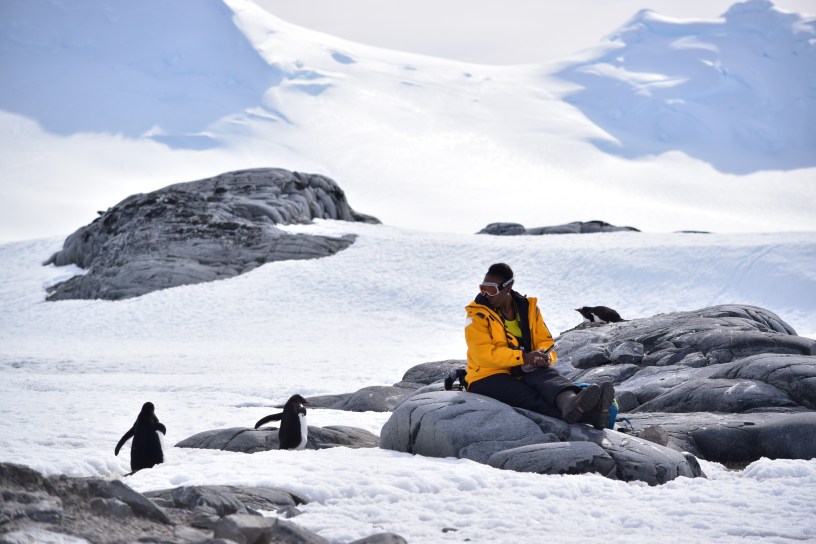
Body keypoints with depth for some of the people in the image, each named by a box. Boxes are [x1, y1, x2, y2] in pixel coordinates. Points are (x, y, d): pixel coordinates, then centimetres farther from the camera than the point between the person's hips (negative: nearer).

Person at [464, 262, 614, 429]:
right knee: (531, 398, -34)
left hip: (526, 372, 4)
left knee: (547, 375, -32)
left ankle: (568, 400, -69)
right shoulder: (478, 314, -4)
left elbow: (546, 342, 13)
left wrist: (544, 357, -13)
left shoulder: (528, 308, 11)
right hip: (489, 377, -4)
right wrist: (524, 357, -23)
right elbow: (483, 354, -15)